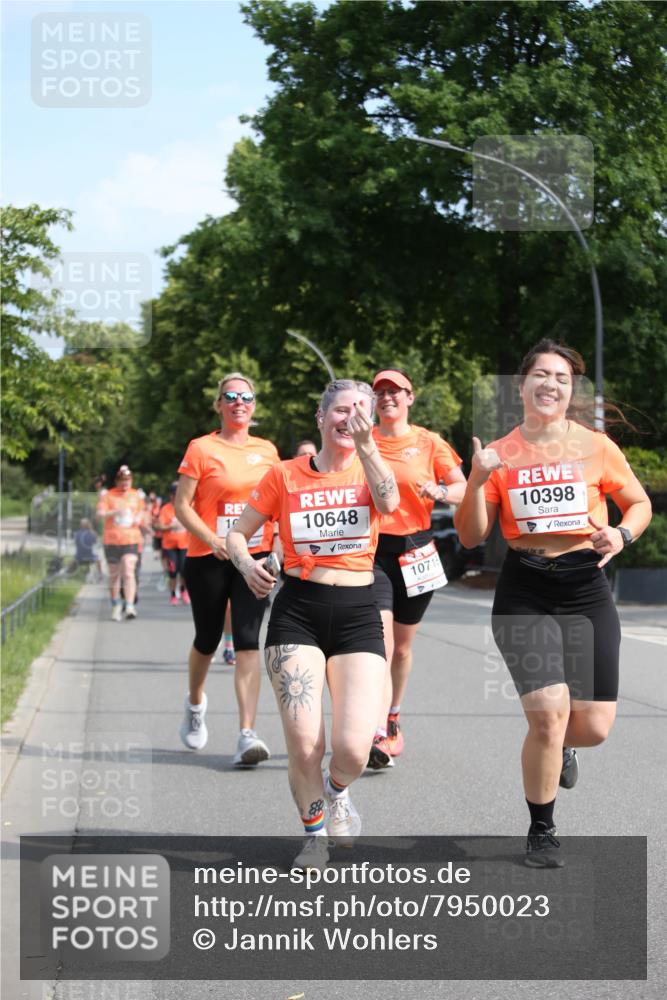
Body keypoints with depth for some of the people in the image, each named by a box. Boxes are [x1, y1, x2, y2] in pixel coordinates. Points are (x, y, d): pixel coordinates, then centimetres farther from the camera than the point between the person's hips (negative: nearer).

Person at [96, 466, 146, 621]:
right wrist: (115, 512, -26)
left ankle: (130, 606, -20)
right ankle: (116, 606, 22)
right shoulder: (108, 495, 2)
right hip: (112, 541, -1)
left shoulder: (136, 495, 12)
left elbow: (142, 511, 27)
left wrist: (140, 518, 5)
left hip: (131, 540, 1)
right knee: (114, 575, 7)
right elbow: (100, 514, -9)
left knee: (129, 572, -14)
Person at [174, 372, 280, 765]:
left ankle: (248, 734, -17)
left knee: (248, 641, -11)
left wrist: (278, 540, 3)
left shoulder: (267, 451, 9)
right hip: (208, 559, -2)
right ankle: (196, 703, 42)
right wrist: (212, 539, -19)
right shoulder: (202, 449, -3)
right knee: (208, 639, 12)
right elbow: (182, 505, -6)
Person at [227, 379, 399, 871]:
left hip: (358, 613, 0)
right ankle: (315, 833, 16)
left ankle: (337, 789, 24)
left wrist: (365, 444, -29)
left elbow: (389, 502, -19)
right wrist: (246, 563, -12)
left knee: (353, 748, -14)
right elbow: (239, 533, 9)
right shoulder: (285, 475, 4)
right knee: (304, 743, -13)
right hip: (297, 612, 0)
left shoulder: (371, 468, 5)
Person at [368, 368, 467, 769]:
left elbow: (462, 488, 5)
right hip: (371, 550, -2)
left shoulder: (429, 443, 4)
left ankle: (393, 718, 36)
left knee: (402, 646, 14)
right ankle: (379, 735, -22)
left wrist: (439, 491, -15)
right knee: (380, 641, -16)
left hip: (416, 551, 2)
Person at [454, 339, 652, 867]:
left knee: (593, 726, -1)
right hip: (524, 594, -1)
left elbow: (640, 503, 11)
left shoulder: (595, 445, 1)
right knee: (550, 711, -17)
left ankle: (558, 746, 39)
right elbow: (471, 537, 2)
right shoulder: (500, 454, 2)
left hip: (586, 590, 1)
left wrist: (621, 535, -10)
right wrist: (477, 481, -14)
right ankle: (542, 831, 6)